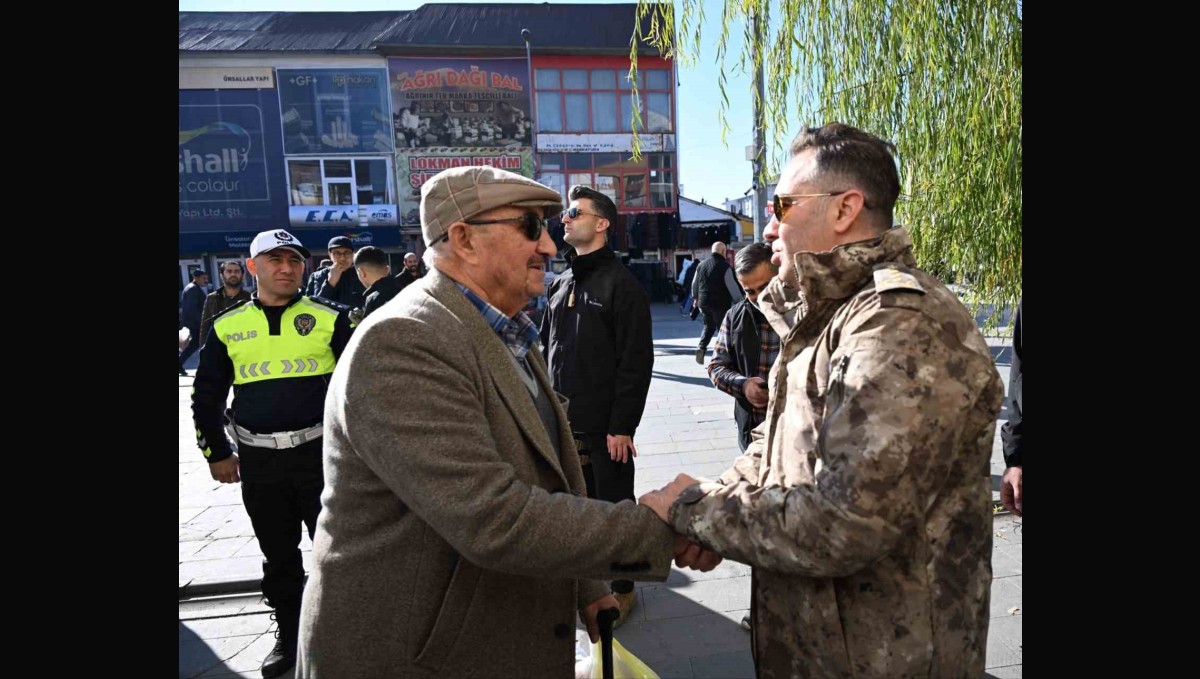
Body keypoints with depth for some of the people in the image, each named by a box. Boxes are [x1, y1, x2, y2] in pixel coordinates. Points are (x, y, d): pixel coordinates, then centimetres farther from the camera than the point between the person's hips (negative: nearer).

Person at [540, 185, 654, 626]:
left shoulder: (621, 284, -10)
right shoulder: (561, 284, 13)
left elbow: (636, 362, -14)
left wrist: (621, 427, -16)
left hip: (604, 426, -6)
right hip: (562, 421, 7)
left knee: (613, 506, 8)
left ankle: (621, 587, 26)